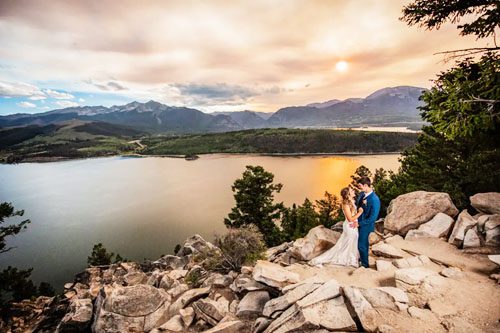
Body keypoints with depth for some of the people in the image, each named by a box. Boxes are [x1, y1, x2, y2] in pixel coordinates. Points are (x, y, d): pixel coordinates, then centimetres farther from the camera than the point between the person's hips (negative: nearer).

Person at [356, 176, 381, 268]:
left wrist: (359, 223, -21)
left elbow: (372, 218, -26)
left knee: (361, 245, 6)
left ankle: (365, 264, 27)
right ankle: (363, 258, 46)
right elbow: (357, 204, 13)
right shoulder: (362, 194, -5)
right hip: (359, 222, 7)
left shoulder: (374, 200, -28)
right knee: (364, 242, 26)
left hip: (366, 225, -7)